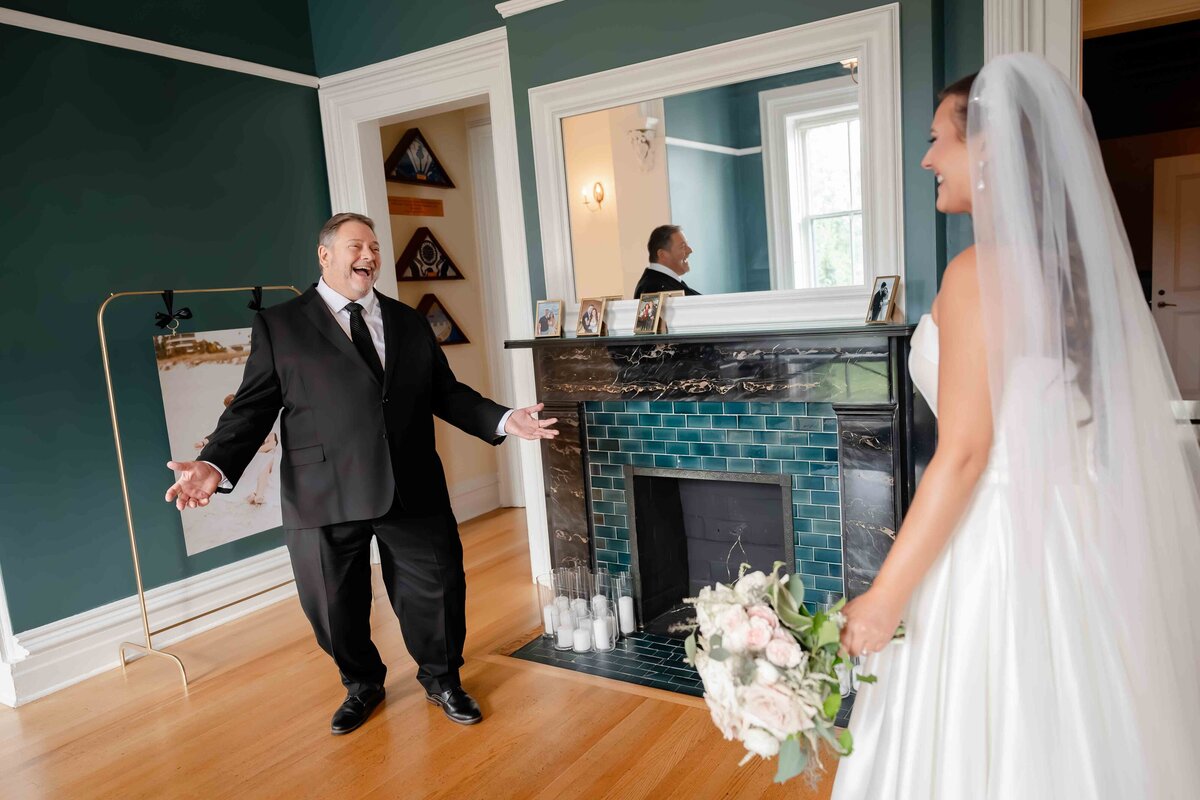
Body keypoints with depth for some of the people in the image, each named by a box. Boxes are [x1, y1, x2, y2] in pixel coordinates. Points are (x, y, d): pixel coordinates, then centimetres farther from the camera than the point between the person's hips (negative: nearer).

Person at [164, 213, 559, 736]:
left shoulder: (409, 322, 13)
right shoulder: (279, 325, 3)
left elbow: (447, 394, 13)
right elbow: (253, 407, -1)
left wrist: (502, 420, 0)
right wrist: (216, 465, -16)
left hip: (412, 491, 2)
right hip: (325, 496, -2)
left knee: (436, 589, 9)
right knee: (335, 605, 11)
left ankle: (441, 679, 36)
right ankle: (362, 686, 40)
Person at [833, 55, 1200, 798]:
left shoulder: (982, 270, -16)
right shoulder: (1072, 262, 9)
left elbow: (963, 453, -20)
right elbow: (1101, 426, 14)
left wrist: (884, 598, -16)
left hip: (994, 543, -8)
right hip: (1070, 535, 8)